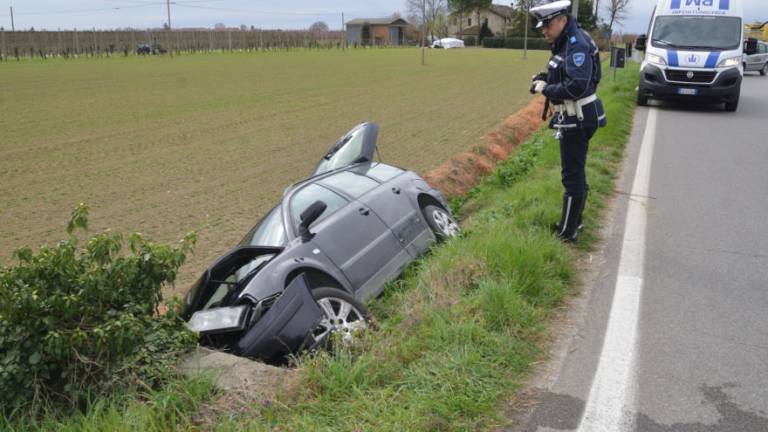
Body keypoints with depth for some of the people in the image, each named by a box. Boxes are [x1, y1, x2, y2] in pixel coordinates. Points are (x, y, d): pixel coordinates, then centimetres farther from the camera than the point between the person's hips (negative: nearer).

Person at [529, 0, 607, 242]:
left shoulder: (577, 44, -19)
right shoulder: (565, 43, 11)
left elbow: (577, 86, -29)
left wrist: (545, 89, -18)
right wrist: (546, 80, 3)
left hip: (578, 119, -10)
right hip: (573, 118, 10)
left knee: (572, 176, -3)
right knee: (576, 174, 19)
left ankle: (568, 233, 5)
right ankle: (573, 222, 32)